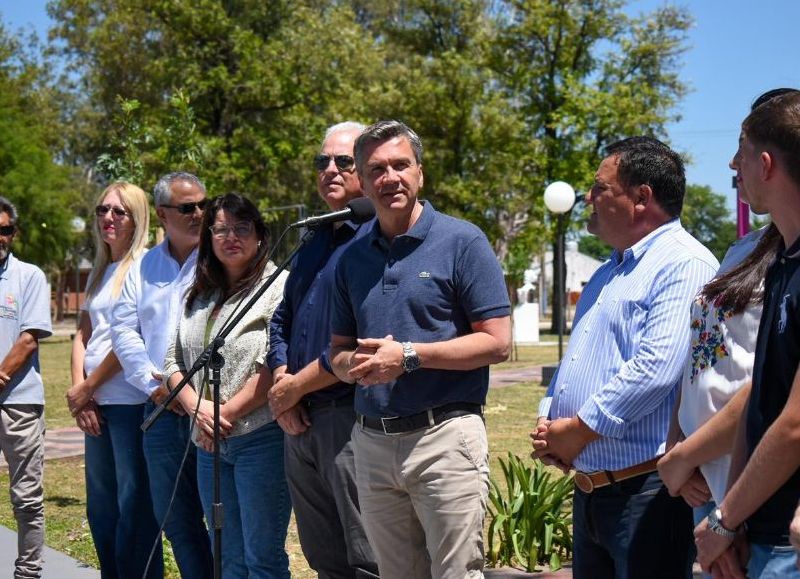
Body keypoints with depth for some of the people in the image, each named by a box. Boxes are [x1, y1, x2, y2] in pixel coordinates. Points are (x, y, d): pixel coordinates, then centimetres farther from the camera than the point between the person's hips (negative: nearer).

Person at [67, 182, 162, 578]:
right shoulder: (99, 271, 17)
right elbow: (83, 334, 14)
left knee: (134, 506, -2)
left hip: (131, 400, -8)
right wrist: (79, 389, -1)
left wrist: (87, 387, -7)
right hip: (96, 404, 8)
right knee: (100, 506, 13)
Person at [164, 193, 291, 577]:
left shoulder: (277, 286, -6)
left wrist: (225, 415, -11)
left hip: (261, 437, -7)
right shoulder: (198, 297, 15)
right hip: (211, 444, 7)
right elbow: (174, 362, 13)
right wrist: (198, 407, -5)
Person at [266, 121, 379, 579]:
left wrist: (297, 386, -11)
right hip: (300, 421, 9)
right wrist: (282, 381, 2)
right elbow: (282, 320, 21)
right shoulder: (314, 242, 18)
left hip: (351, 417, -9)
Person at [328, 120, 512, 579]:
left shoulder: (462, 241, -4)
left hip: (444, 433, -6)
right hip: (373, 440, 6)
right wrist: (356, 364, -7)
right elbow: (338, 352, 17)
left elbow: (497, 342, -9)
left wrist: (408, 356, -16)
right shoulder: (354, 257, 12)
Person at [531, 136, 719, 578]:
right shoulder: (607, 274, 19)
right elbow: (575, 360, 25)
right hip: (588, 487, 9)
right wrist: (547, 421, 6)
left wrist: (578, 430, -17)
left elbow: (656, 369, -25)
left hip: (643, 488, -9)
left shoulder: (684, 265, -13)